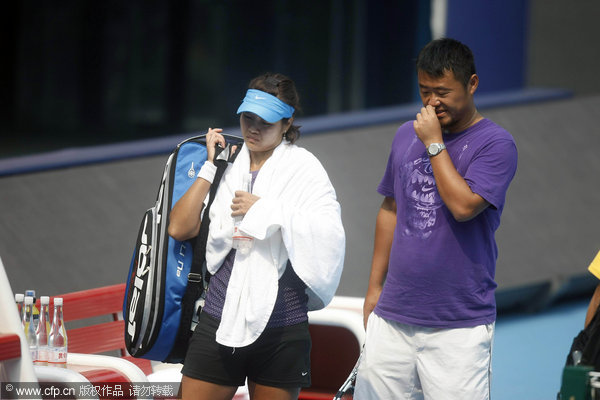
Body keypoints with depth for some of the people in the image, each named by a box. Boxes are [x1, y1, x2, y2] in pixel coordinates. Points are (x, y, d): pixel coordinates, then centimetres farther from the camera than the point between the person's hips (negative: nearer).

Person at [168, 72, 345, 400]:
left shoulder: (302, 168, -1)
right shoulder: (227, 168, 11)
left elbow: (329, 232, -17)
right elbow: (179, 228, 2)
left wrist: (264, 208, -15)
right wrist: (210, 167, 3)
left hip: (280, 328, -3)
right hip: (219, 320, 3)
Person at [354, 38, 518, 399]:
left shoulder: (495, 143, -6)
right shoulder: (407, 135, 14)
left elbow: (463, 205, -20)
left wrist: (435, 143, -11)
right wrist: (375, 287, 20)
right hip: (394, 313, 6)